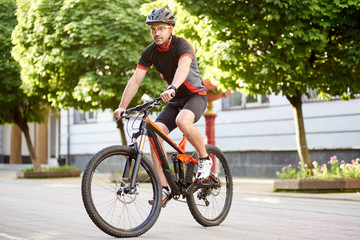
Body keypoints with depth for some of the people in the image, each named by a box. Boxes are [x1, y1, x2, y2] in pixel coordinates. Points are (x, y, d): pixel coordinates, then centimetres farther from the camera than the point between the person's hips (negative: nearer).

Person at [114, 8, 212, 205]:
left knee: (183, 121, -37)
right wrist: (122, 107, -20)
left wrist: (171, 89, -60)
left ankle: (204, 159, -12)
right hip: (175, 100, 6)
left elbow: (183, 67, -41)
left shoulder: (182, 46, -20)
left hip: (196, 95, -6)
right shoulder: (150, 52, -4)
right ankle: (164, 188, -12)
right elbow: (135, 80, -8)